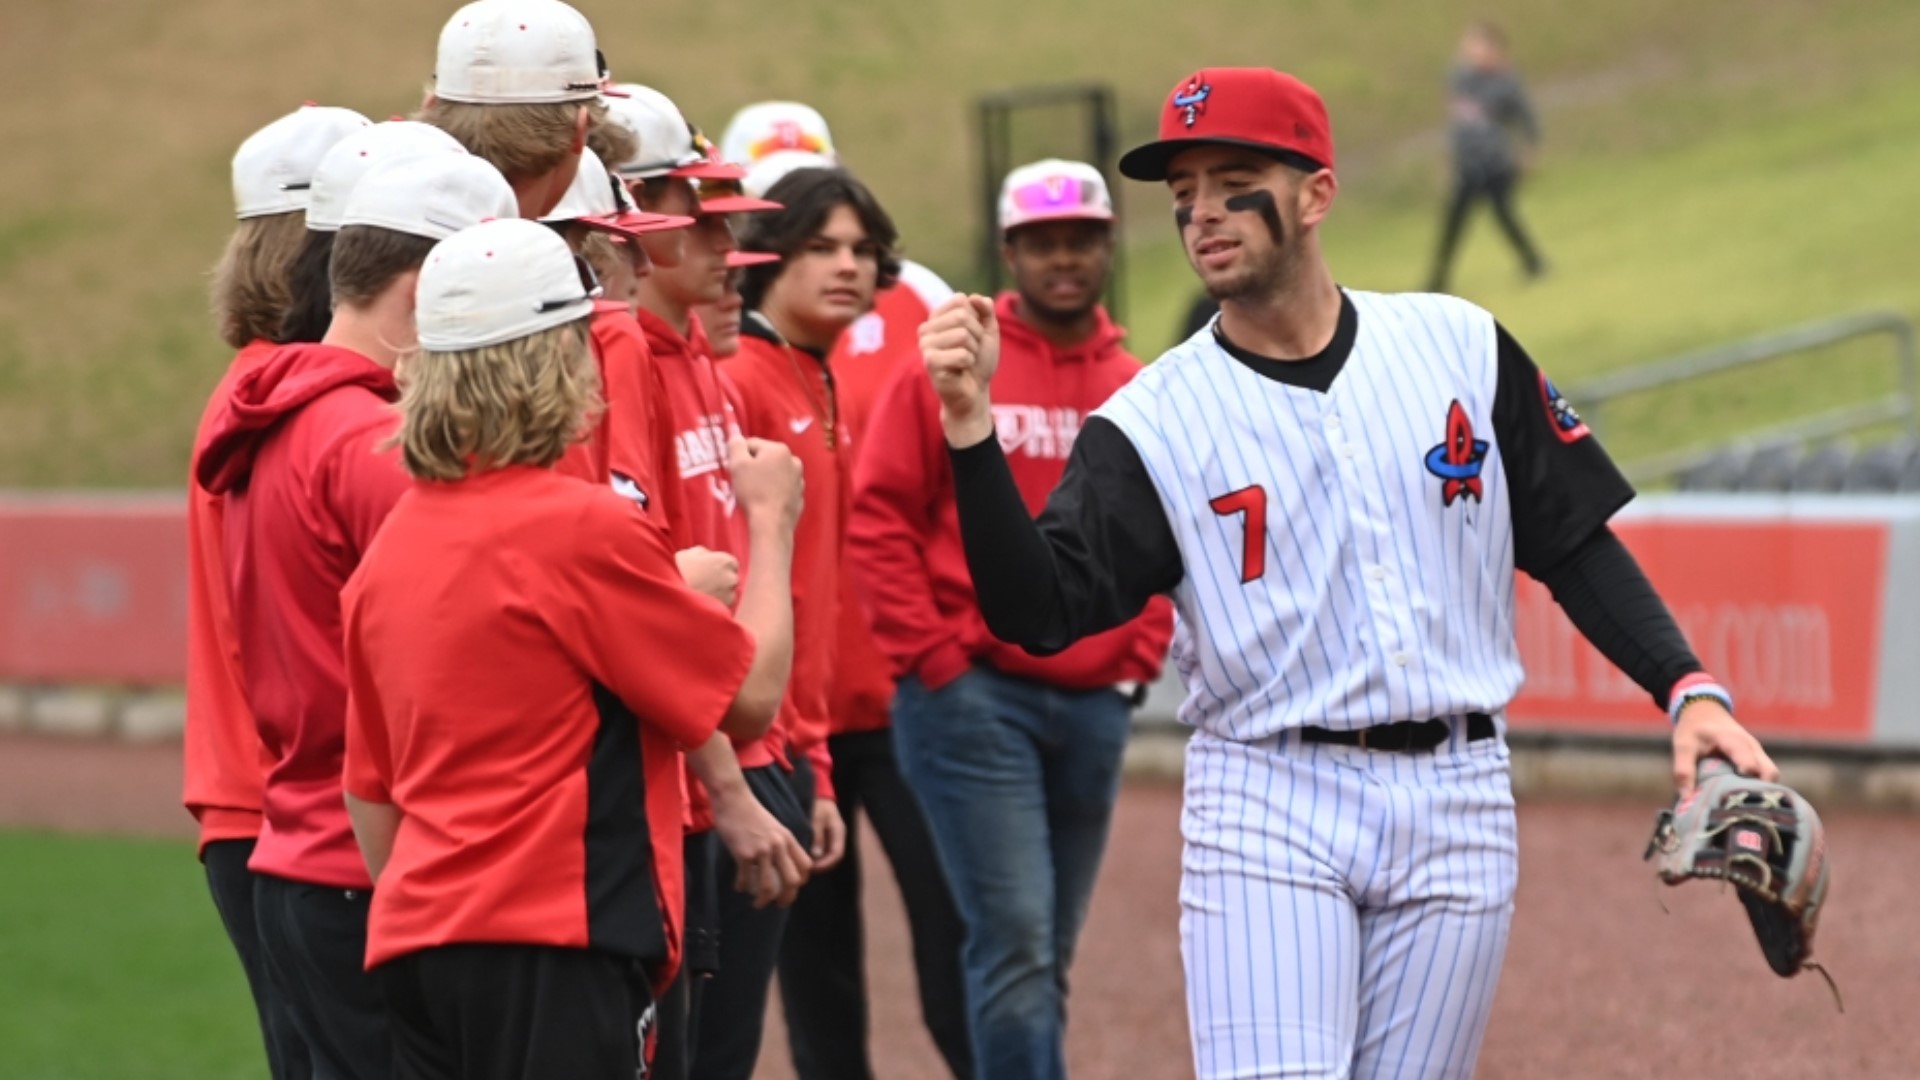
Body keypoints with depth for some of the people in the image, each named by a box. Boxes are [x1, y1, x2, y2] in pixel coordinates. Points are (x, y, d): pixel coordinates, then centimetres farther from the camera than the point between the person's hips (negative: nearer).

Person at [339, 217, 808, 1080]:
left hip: (417, 943, 8)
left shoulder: (393, 542, 12)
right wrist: (770, 523, 11)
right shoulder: (586, 529, -11)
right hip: (553, 949, -8)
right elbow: (752, 692, -3)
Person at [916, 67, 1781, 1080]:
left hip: (1455, 806, 2)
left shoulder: (1459, 348, 4)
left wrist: (1687, 688, -4)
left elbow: (1575, 546, 9)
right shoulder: (1153, 420, -2)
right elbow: (1038, 612, -13)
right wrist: (971, 433, -26)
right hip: (1267, 807, -2)